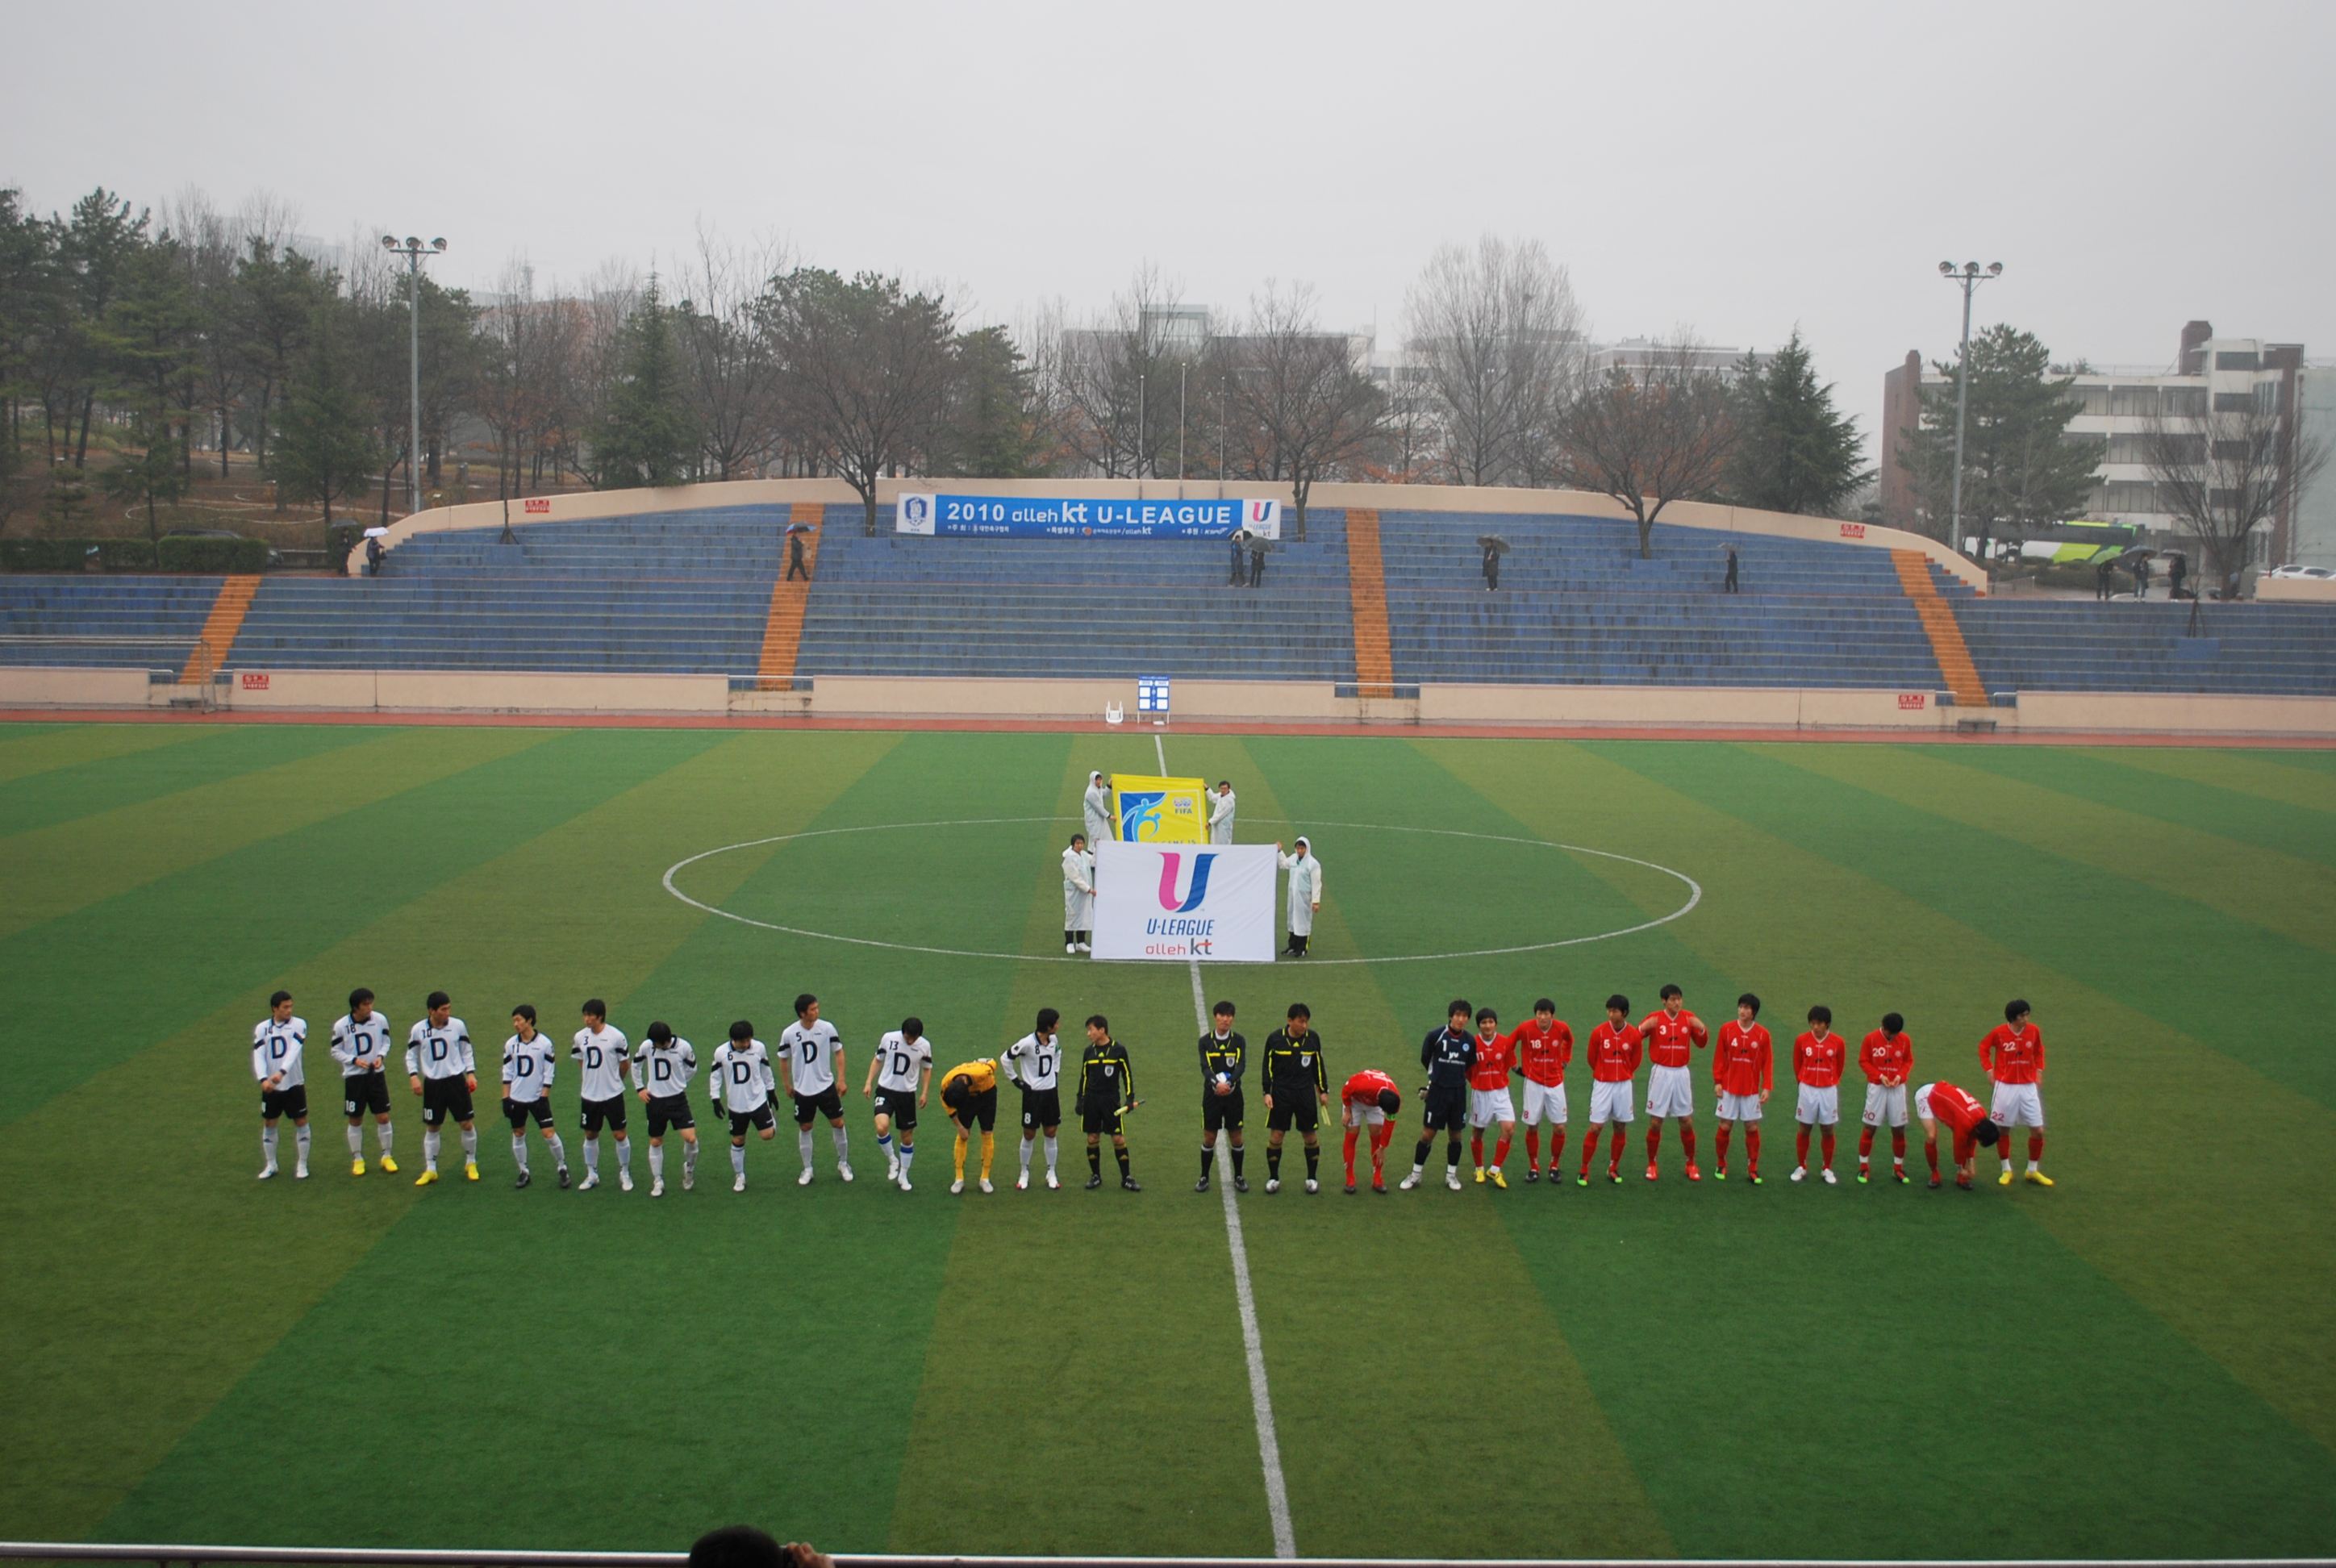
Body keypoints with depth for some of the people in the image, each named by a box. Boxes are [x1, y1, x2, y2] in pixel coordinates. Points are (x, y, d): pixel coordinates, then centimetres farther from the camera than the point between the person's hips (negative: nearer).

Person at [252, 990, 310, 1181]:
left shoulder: (299, 1025, -6)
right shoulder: (262, 1028, 0)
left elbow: (294, 1051, -20)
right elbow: (258, 1056, -9)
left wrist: (282, 1072, -35)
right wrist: (263, 1079, -26)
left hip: (294, 1084, -2)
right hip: (270, 1087, 2)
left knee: (301, 1123, 2)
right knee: (269, 1124, 10)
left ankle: (302, 1165, 16)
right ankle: (270, 1165, 25)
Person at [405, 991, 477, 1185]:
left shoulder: (458, 1025, -4)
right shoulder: (418, 1030, -5)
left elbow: (467, 1051, 7)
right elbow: (411, 1056, 6)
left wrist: (471, 1073, -1)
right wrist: (414, 1077, -7)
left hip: (456, 1080, 0)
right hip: (432, 1083, 0)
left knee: (466, 1124, 0)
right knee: (432, 1127, 7)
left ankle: (471, 1164, 19)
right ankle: (430, 1170, 17)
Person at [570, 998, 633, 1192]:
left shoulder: (616, 1036, -14)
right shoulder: (580, 1037, -2)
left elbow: (625, 1063, -2)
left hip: (613, 1095, -4)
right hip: (590, 1095, 4)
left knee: (620, 1135, 1)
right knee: (590, 1136, 12)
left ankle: (625, 1174, 18)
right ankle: (592, 1175, 26)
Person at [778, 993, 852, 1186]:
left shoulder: (827, 1028, -11)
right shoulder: (789, 1034, -11)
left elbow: (838, 1052, 1)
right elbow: (783, 1059, 5)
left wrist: (841, 1079, -3)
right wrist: (787, 1084, 10)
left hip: (826, 1086, 0)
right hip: (802, 1090, 0)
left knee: (838, 1123, 3)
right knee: (805, 1128, 8)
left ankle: (843, 1164, 21)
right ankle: (807, 1170, 21)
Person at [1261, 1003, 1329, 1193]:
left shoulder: (1313, 1038, 0)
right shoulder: (1275, 1039, -5)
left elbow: (1318, 1067, 11)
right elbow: (1268, 1067, 1)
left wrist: (1324, 1091, 12)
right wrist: (1267, 1093, -4)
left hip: (1306, 1093, 1)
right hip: (1281, 1093, -1)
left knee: (1310, 1135, 3)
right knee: (1276, 1136, -1)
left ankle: (1312, 1178, 16)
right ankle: (1273, 1178, 12)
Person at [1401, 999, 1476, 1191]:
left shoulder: (1470, 1041, -2)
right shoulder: (1436, 1036, -11)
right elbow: (1425, 1059, 3)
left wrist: (1457, 1077, 10)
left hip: (1458, 1092, 3)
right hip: (1437, 1091, -3)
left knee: (1455, 1135, 9)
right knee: (1428, 1134, -1)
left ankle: (1451, 1175, 23)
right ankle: (1416, 1174, 11)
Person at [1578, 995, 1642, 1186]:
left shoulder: (1634, 1035, -6)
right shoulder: (1599, 1032, -10)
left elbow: (1634, 1062, 9)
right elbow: (1592, 1058, 4)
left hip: (1623, 1086, 2)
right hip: (1602, 1084, -2)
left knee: (1620, 1128, 8)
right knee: (1595, 1128, -6)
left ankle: (1613, 1168, 23)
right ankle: (1584, 1171, 3)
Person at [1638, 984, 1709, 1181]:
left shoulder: (1689, 1018, 2)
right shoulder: (1654, 1019, -5)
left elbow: (1701, 1044, 11)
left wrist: (1702, 1029, -8)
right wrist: (1644, 1028, -25)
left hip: (1681, 1073, 2)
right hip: (1660, 1072, -2)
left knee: (1686, 1121, 5)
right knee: (1655, 1122, 0)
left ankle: (1691, 1164, 19)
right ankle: (1651, 1164, 14)